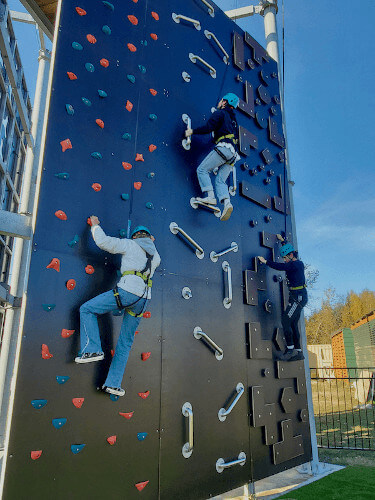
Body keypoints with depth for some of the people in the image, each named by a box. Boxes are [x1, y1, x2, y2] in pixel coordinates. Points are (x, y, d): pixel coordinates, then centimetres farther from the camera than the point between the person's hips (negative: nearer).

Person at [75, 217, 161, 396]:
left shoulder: (129, 244, 7)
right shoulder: (155, 255, 22)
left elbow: (103, 241, 2)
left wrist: (95, 225, 20)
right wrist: (151, 243, 53)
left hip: (127, 290, -6)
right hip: (144, 297, 6)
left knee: (87, 309, 10)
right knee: (126, 341, 13)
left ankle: (92, 349, -3)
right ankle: (113, 383, 14)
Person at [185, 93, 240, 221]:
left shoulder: (219, 113, 6)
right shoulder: (233, 119, 32)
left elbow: (208, 128, -7)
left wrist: (192, 131, 4)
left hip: (224, 148, -8)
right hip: (233, 152, 8)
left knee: (202, 169, -5)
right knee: (220, 180, 1)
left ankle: (210, 196, -20)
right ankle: (227, 203, -22)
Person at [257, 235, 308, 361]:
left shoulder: (296, 264, -13)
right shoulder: (298, 263, 15)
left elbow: (280, 267, -25)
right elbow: (290, 250, 34)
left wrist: (265, 261, -17)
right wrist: (283, 241, 41)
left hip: (298, 296, -10)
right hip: (298, 297, 10)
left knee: (286, 320, -12)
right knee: (292, 324, 9)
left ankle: (290, 349, -7)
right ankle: (298, 352, 13)